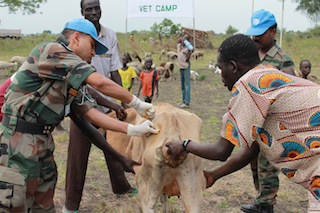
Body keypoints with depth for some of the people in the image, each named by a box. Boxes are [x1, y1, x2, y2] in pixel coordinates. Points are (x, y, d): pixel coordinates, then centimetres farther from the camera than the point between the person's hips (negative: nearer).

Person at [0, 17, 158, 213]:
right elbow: (100, 83, -19)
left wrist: (132, 129, 2)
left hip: (43, 142, 9)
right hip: (16, 142, -9)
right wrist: (136, 103, -8)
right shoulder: (51, 50, -14)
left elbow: (91, 113, 9)